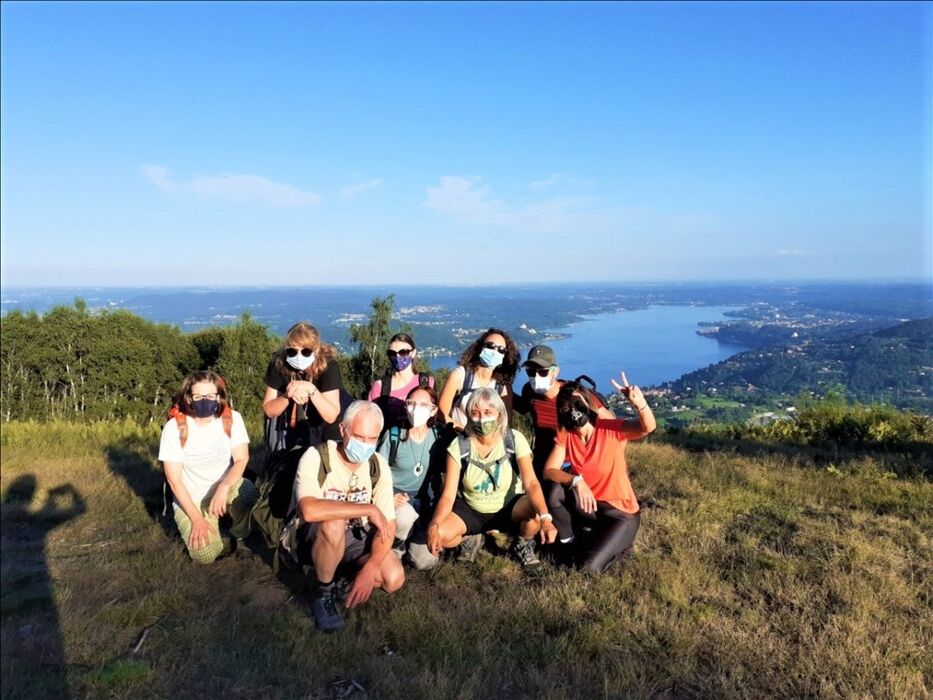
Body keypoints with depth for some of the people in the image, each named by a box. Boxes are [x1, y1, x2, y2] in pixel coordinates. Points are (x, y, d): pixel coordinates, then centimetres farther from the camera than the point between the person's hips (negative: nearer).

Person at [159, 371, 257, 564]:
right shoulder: (174, 427, -15)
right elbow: (174, 479, -12)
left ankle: (238, 537, -2)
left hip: (226, 487, 1)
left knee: (247, 491, -34)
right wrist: (196, 518, -15)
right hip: (191, 499, -1)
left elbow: (242, 459, -16)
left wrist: (223, 487, -36)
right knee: (206, 555, -19)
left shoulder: (232, 419, -11)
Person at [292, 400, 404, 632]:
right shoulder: (315, 458, -24)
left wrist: (370, 569, -25)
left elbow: (388, 526, -10)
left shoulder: (379, 466, -10)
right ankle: (323, 593, -11)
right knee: (333, 524, -38)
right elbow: (309, 510, -43)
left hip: (356, 536, 4)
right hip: (314, 538, -4)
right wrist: (369, 509, -36)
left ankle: (347, 569, 13)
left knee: (393, 578, -18)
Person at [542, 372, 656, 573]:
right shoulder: (565, 435, -8)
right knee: (556, 492, -27)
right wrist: (576, 481, -35)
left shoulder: (612, 429, -21)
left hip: (620, 513, -3)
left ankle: (618, 541, 15)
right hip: (587, 505, 4)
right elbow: (549, 471, -17)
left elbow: (648, 427, -38)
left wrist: (640, 404, -60)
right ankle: (569, 542, 2)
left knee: (589, 566, -18)